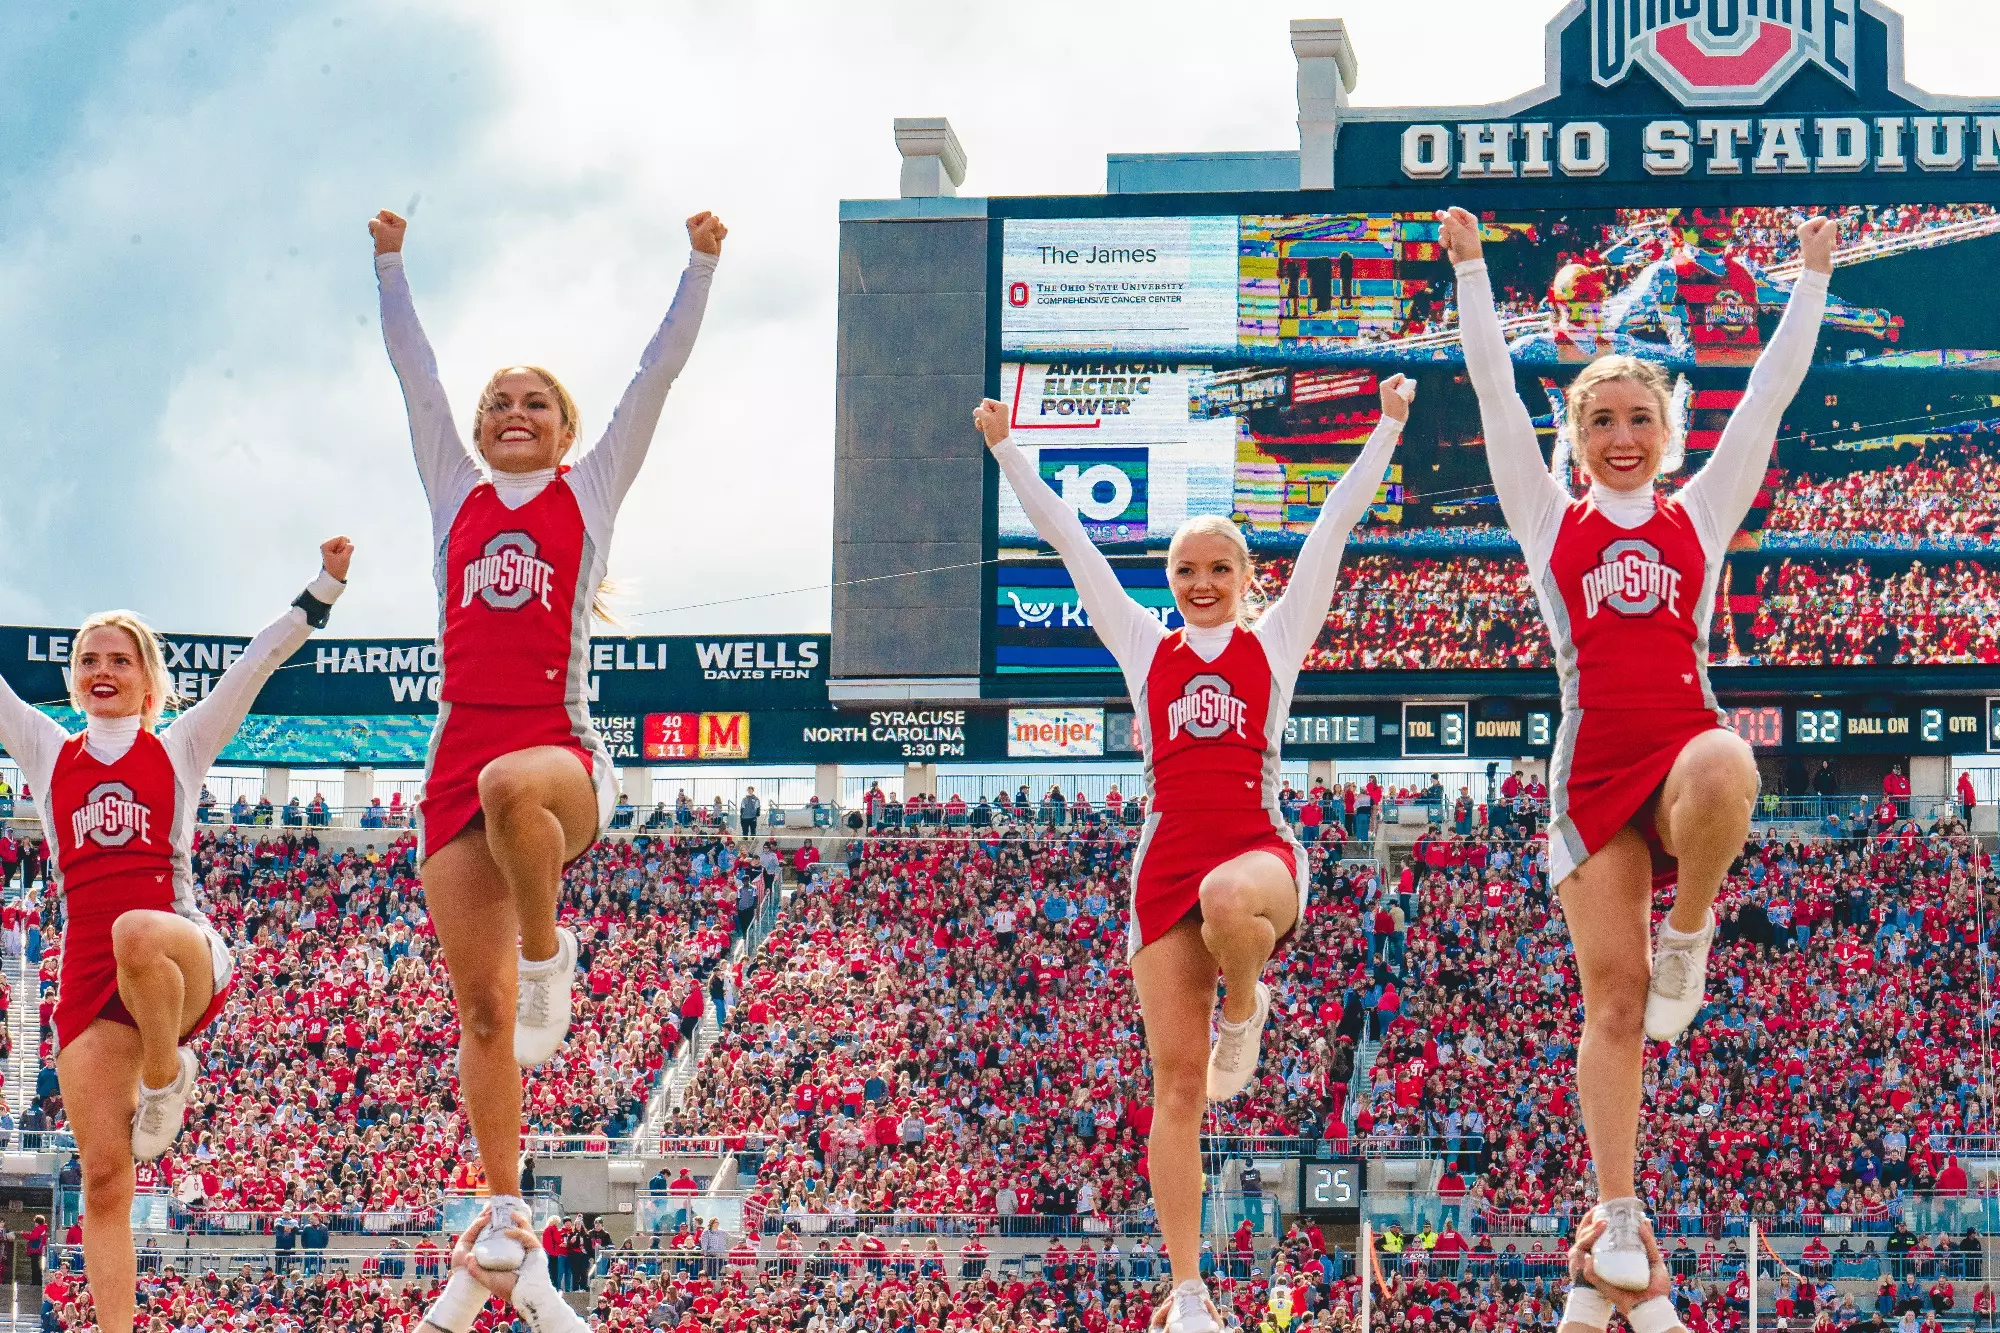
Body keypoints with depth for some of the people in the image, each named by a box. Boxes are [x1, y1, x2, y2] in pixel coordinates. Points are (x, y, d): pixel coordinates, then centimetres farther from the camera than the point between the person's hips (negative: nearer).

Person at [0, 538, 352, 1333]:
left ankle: (166, 1076, -15)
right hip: (86, 971, 3)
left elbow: (259, 661, 8)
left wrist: (322, 589, 0)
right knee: (103, 1178, -5)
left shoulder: (179, 747, 12)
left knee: (136, 935, -41)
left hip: (185, 957, -3)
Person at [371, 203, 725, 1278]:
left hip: (557, 746, -3)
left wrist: (701, 265, 4)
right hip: (459, 760, 3)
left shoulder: (590, 490, 12)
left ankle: (547, 948, -16)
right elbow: (414, 370, 19)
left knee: (513, 787, -42)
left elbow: (657, 373, 8)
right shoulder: (456, 492, 18)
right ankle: (503, 1209, 5)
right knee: (481, 1010, -2)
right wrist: (390, 263, 18)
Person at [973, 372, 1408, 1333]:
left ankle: (1245, 1010, -6)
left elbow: (1336, 522, 9)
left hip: (1259, 846, -3)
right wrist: (1006, 450, 16)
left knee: (1231, 903, -42)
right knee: (1176, 1081, -2)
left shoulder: (1275, 639, 11)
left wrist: (1387, 429, 6)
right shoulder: (1143, 646, 15)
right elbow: (1066, 536, 16)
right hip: (1167, 856, 3)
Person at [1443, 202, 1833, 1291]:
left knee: (1721, 774, -40)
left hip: (1687, 742, -1)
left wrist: (1811, 277, 13)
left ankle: (1689, 927, -10)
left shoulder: (1701, 514, 13)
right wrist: (1470, 268, 10)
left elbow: (1771, 392, 13)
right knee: (1614, 997, -3)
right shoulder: (1549, 520, 13)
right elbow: (1495, 390, 11)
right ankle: (1617, 1217, 4)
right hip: (1595, 766, 1)